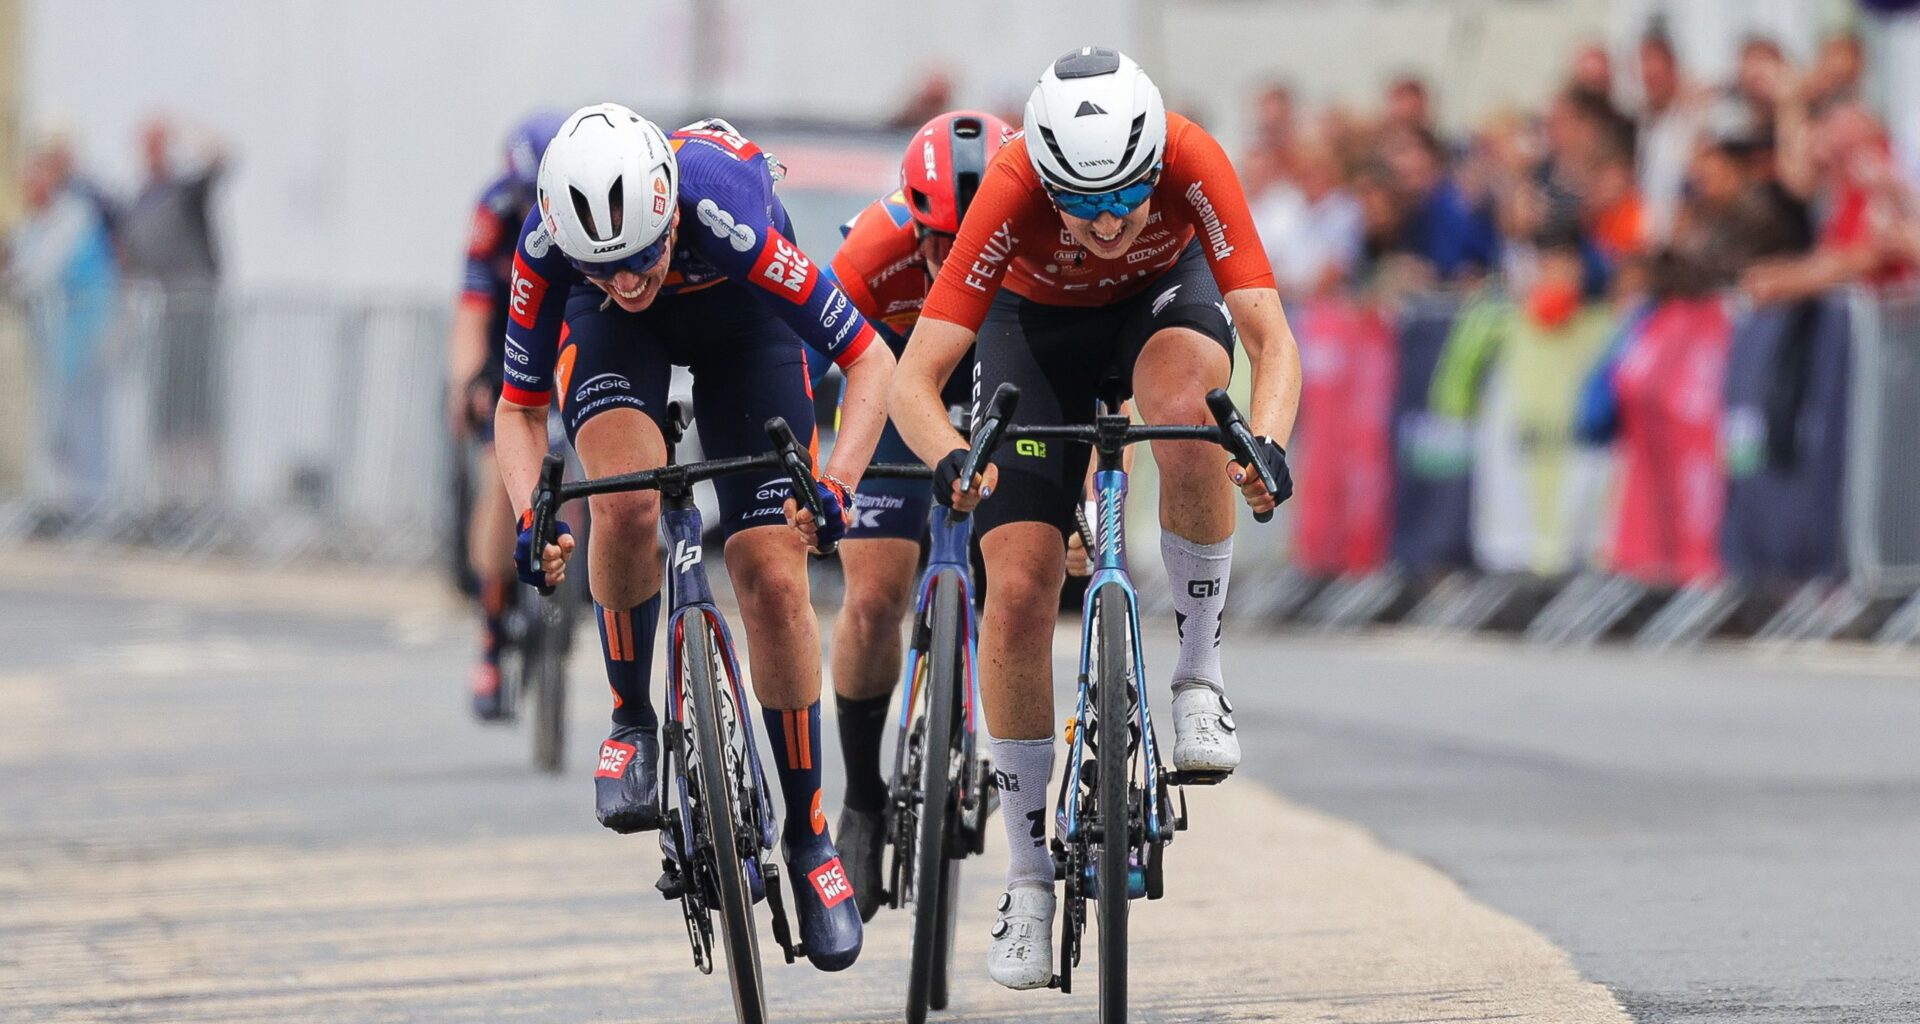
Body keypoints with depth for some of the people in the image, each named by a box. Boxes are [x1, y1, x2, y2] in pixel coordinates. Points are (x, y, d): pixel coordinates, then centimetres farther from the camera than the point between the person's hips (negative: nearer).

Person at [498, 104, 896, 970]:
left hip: (740, 321, -1)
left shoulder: (729, 218, -42)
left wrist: (837, 484, -47)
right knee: (626, 505, -30)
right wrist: (531, 516, -36)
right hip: (612, 339, 1)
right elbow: (520, 407, -18)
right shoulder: (546, 244, -35)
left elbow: (870, 361, -33)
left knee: (774, 579, -10)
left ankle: (807, 829, 5)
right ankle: (631, 721, -5)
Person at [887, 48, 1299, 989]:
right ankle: (1028, 878, 2)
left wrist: (1268, 443, -56)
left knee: (1183, 404, -37)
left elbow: (1270, 336, -36)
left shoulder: (1193, 163, -35)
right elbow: (915, 378, -35)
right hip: (1037, 322, 0)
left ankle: (1199, 673, -17)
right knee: (1018, 592, -11)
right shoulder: (1012, 193, -36)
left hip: (1165, 295, 0)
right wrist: (952, 461, -55)